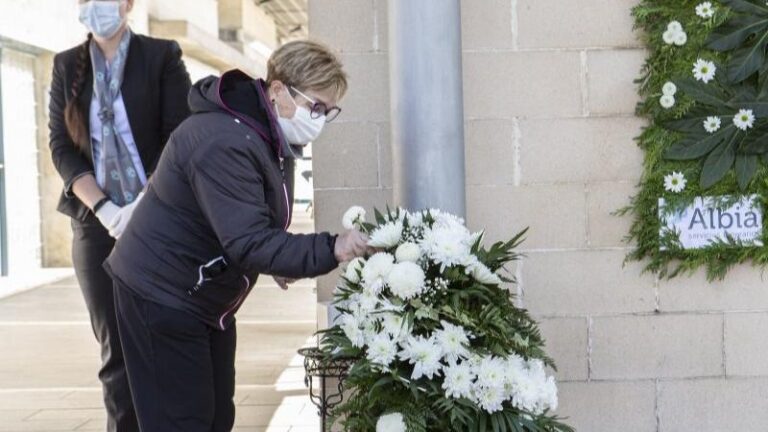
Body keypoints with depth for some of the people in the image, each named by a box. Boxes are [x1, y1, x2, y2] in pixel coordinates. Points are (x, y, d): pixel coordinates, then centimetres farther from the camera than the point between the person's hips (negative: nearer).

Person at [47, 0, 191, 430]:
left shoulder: (163, 56, 1)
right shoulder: (67, 66, 10)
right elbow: (61, 147, 3)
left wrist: (144, 205, -16)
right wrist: (103, 208, -11)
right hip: (97, 225, 2)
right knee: (116, 348, 4)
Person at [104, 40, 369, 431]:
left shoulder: (264, 135, 5)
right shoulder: (226, 143, -28)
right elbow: (248, 243, -35)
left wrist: (279, 262, 3)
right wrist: (330, 250, -41)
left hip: (206, 299, 10)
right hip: (162, 295, -10)